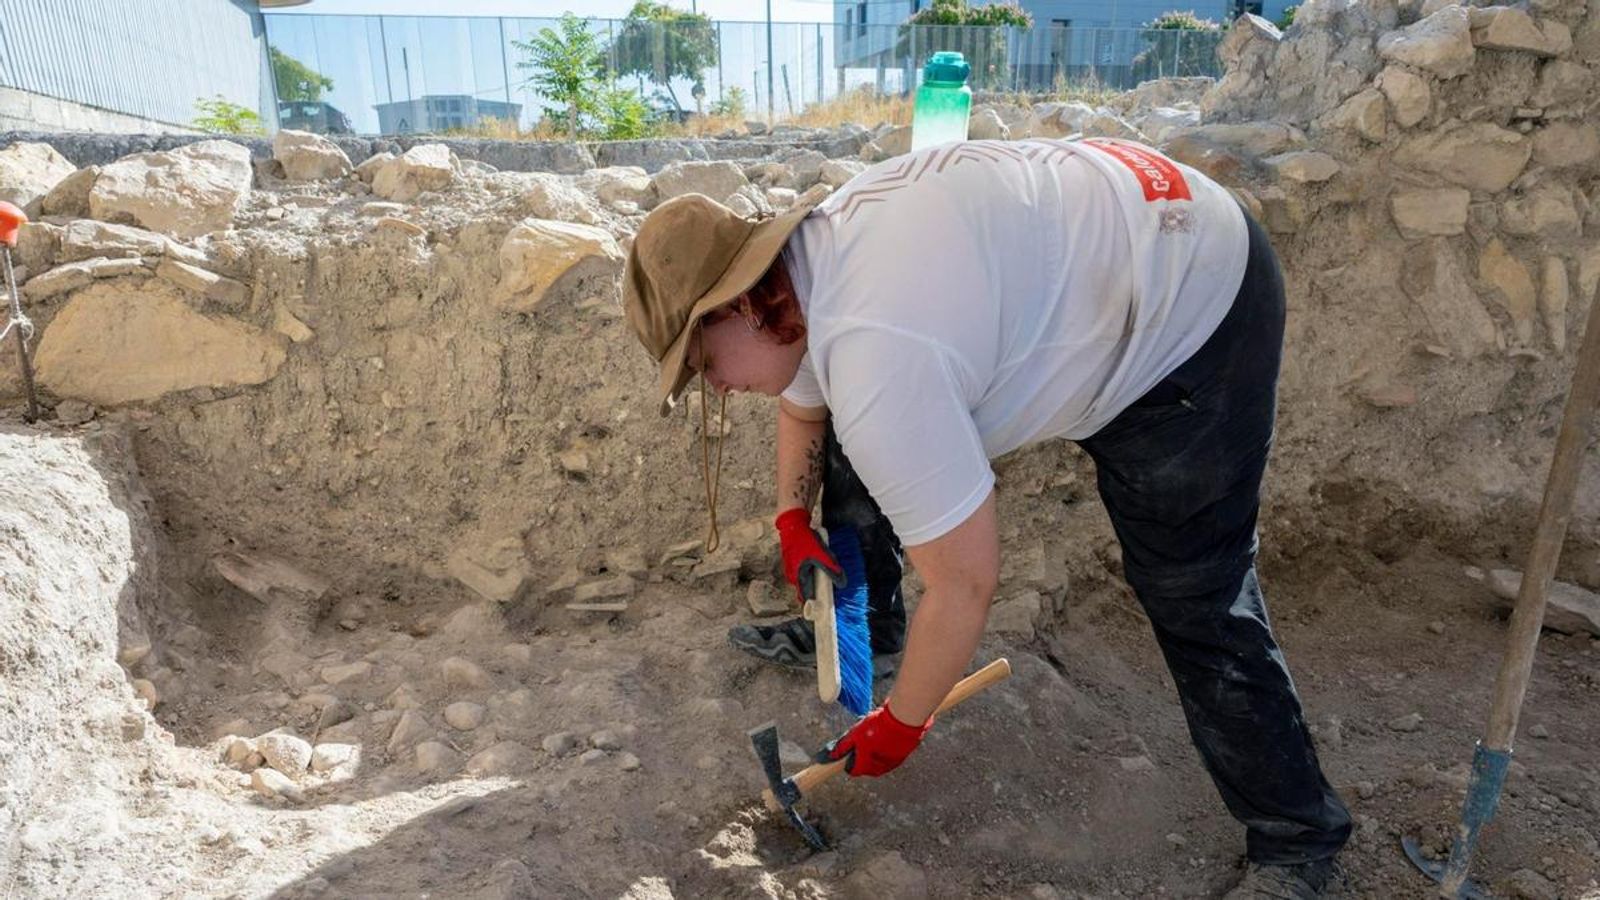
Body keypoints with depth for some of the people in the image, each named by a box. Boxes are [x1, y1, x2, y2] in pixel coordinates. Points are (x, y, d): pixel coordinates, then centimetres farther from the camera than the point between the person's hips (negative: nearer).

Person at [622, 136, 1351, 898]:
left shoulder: (874, 359, -37)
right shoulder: (800, 267, -6)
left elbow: (964, 586, -29)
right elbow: (802, 402, 16)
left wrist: (900, 724, -13)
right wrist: (792, 519, 6)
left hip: (1190, 302, -9)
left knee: (1193, 598, -9)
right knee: (853, 436, 7)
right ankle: (861, 623, 28)